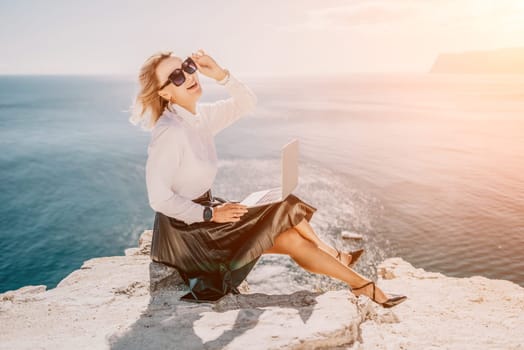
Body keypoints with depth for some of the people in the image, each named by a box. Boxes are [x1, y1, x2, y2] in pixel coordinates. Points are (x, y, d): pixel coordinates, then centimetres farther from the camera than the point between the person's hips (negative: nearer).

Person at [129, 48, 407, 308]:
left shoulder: (198, 116, 0)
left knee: (294, 239, 5)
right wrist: (210, 214, -17)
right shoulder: (169, 132, -25)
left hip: (203, 213, 8)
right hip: (185, 231, -8)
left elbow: (247, 104, 7)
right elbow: (158, 198, -27)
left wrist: (221, 75, -10)